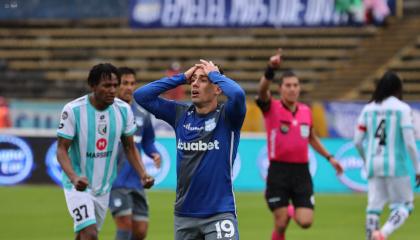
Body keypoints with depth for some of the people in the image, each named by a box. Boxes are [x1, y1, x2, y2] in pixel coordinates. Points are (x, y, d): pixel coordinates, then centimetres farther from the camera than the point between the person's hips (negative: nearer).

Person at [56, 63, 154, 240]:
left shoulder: (124, 110, -5)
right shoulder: (73, 110, -18)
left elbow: (129, 147, 6)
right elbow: (62, 149, -15)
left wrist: (143, 174, -11)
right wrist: (74, 178, -32)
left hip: (104, 186, 5)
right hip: (78, 186, -5)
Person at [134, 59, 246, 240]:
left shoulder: (226, 116, -6)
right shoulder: (180, 114, 7)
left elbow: (237, 94, -29)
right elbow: (141, 95, 3)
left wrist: (214, 74, -11)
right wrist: (181, 78, 0)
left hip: (219, 213, -5)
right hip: (184, 214, 5)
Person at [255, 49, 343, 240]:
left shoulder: (306, 111, 9)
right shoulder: (272, 108, -5)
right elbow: (262, 91, -28)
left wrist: (329, 157, 23)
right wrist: (271, 69, -45)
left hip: (301, 172, 3)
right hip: (278, 172, -3)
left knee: (305, 222, -7)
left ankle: (292, 211, 28)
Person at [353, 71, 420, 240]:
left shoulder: (368, 109, 7)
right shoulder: (402, 108, -5)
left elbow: (357, 141, 7)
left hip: (373, 164, 4)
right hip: (395, 165, -4)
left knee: (374, 206, 7)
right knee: (404, 206, 4)